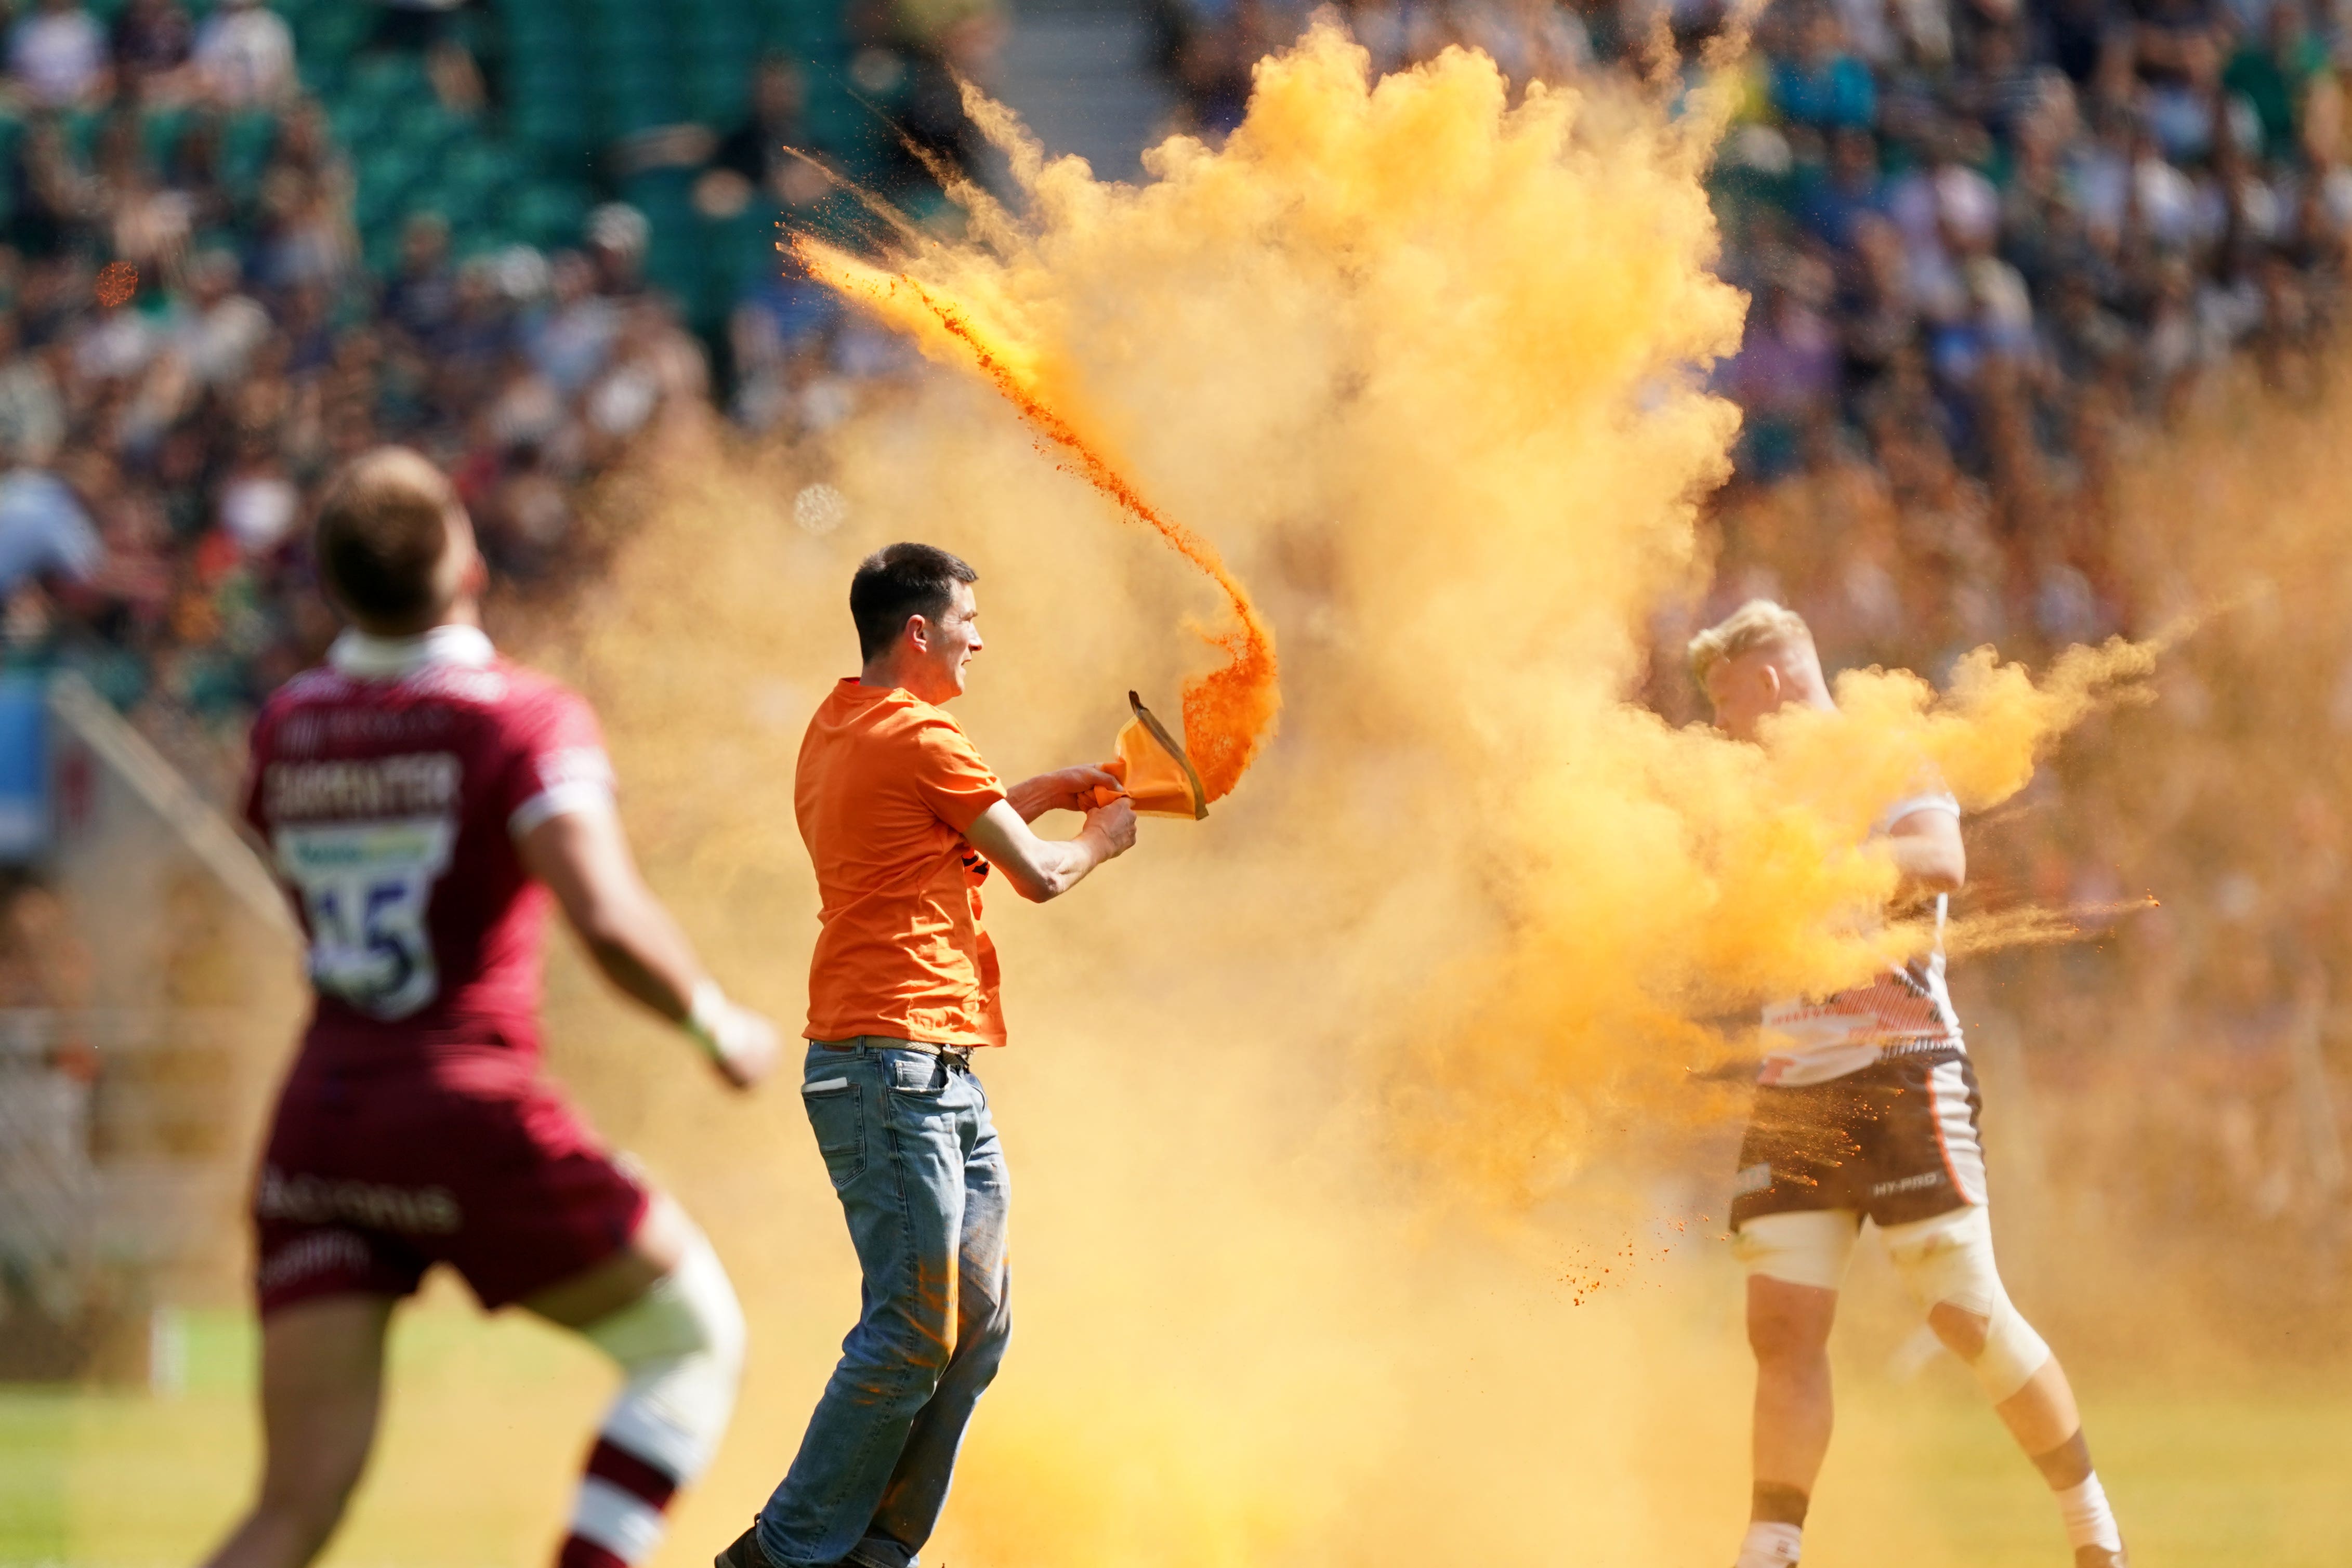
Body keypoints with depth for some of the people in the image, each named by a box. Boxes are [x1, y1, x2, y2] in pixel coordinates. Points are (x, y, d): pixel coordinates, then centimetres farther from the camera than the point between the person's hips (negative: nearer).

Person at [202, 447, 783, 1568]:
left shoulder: (288, 727, 8)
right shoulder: (523, 721, -9)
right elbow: (608, 923, -21)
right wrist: (717, 1026, -5)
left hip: (317, 1126, 5)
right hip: (468, 1119, -5)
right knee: (694, 1341, 16)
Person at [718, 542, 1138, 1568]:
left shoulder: (837, 730, 19)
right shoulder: (919, 738, -10)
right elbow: (1038, 875, -4)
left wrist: (1042, 793, 26)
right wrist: (1100, 837, 16)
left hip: (941, 1075, 10)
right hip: (895, 1066, -10)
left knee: (975, 1327, 9)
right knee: (913, 1332, -10)